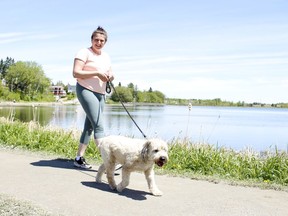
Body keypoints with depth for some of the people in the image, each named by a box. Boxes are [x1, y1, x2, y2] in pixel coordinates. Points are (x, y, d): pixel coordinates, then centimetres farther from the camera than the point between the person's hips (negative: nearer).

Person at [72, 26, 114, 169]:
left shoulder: (106, 56, 16)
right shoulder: (84, 52, -6)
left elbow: (110, 74, 20)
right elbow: (76, 73, -15)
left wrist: (110, 77, -4)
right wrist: (97, 73, -20)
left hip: (100, 94, 8)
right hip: (86, 90, -8)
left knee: (89, 127, 9)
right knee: (99, 125, -16)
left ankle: (79, 158, 16)